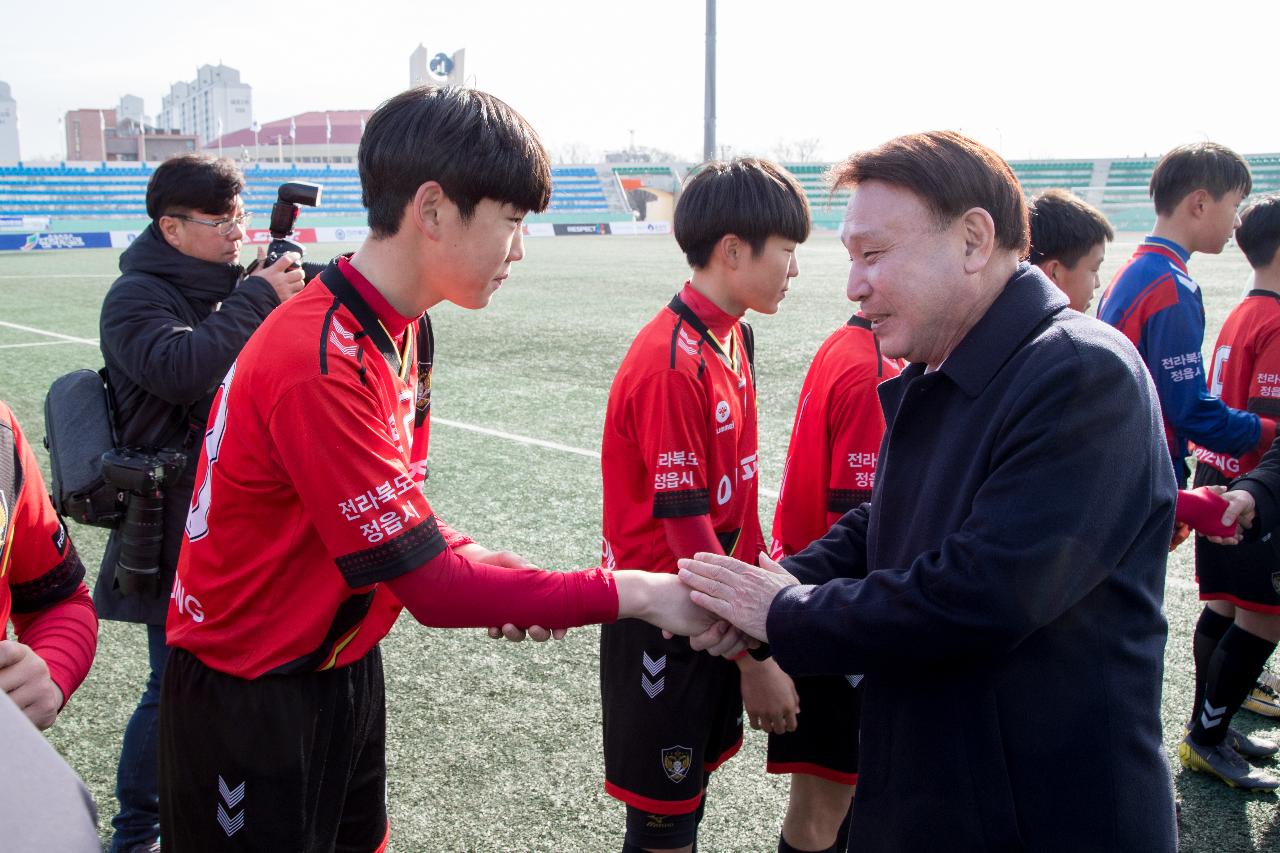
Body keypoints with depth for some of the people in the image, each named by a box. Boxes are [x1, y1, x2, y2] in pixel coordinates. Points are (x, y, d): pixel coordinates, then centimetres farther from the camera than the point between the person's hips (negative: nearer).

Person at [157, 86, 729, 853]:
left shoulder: (401, 328, 1)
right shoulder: (321, 366, -29)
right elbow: (429, 586, -27)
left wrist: (468, 559, -12)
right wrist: (631, 594, -23)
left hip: (346, 669, 8)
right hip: (252, 701, -8)